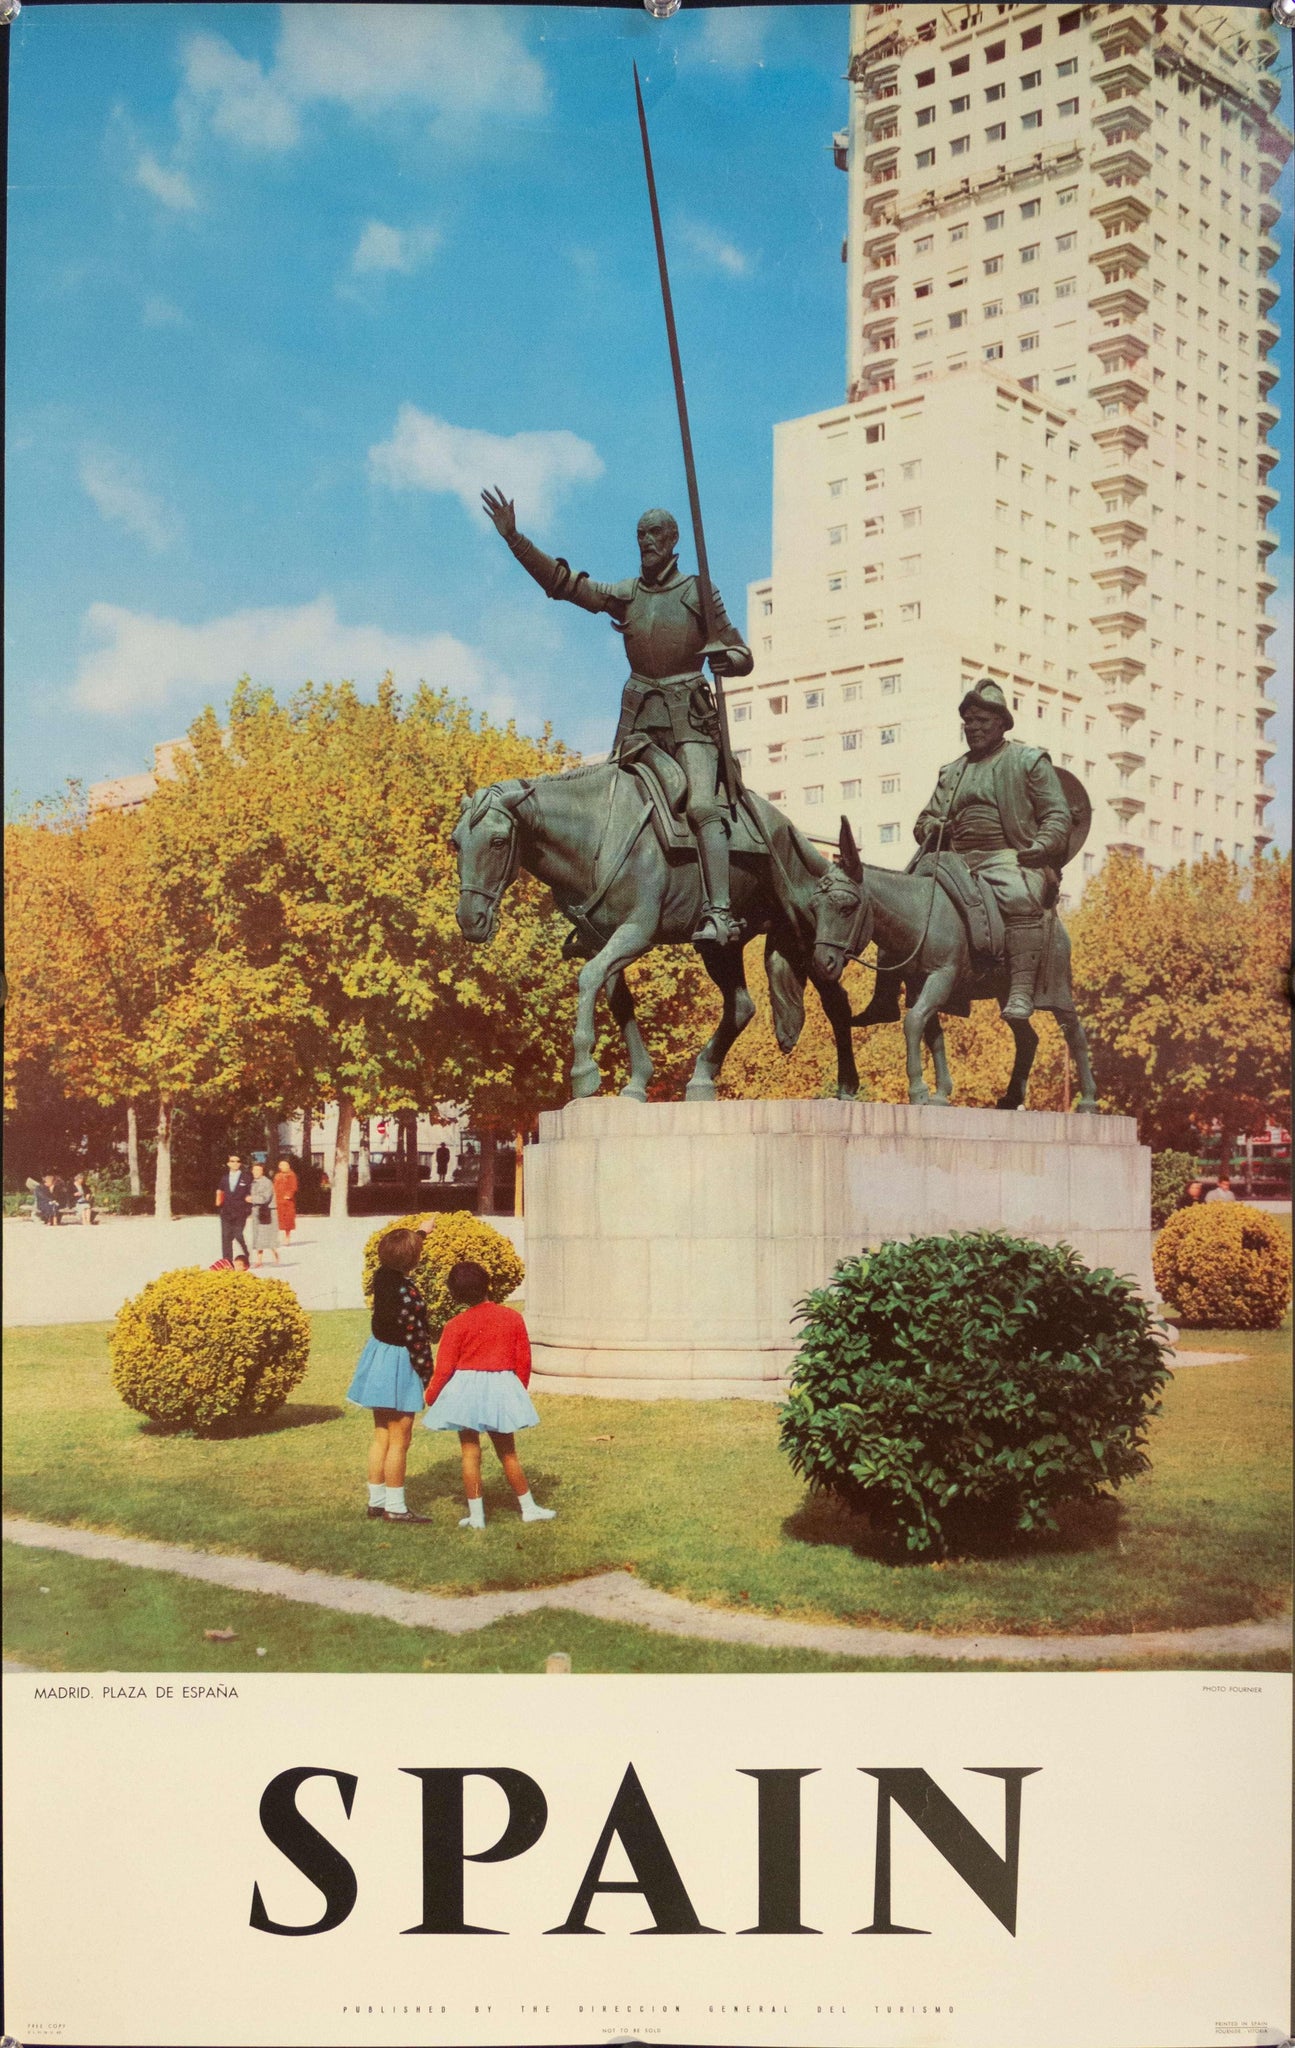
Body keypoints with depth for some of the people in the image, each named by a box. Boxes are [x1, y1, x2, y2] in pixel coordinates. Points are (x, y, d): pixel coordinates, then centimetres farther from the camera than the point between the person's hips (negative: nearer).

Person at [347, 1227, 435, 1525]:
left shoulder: (382, 1276, 0)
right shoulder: (408, 1291, -24)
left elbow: (400, 1255, 25)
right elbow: (415, 1339, -21)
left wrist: (422, 1232, 39)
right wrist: (429, 1378, -14)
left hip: (379, 1354, 9)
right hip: (399, 1365, -9)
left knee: (381, 1436, 16)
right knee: (399, 1441, 0)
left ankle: (377, 1502, 22)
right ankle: (395, 1508, 6)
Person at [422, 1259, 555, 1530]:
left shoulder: (456, 1325, -9)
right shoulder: (512, 1317, 0)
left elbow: (444, 1368, -6)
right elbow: (523, 1360, 6)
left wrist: (430, 1397, 9)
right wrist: (519, 1390, 21)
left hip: (466, 1390, -3)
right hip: (502, 1389, 3)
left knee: (470, 1452, 6)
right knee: (507, 1452, 15)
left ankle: (476, 1515, 7)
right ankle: (528, 1508, 20)